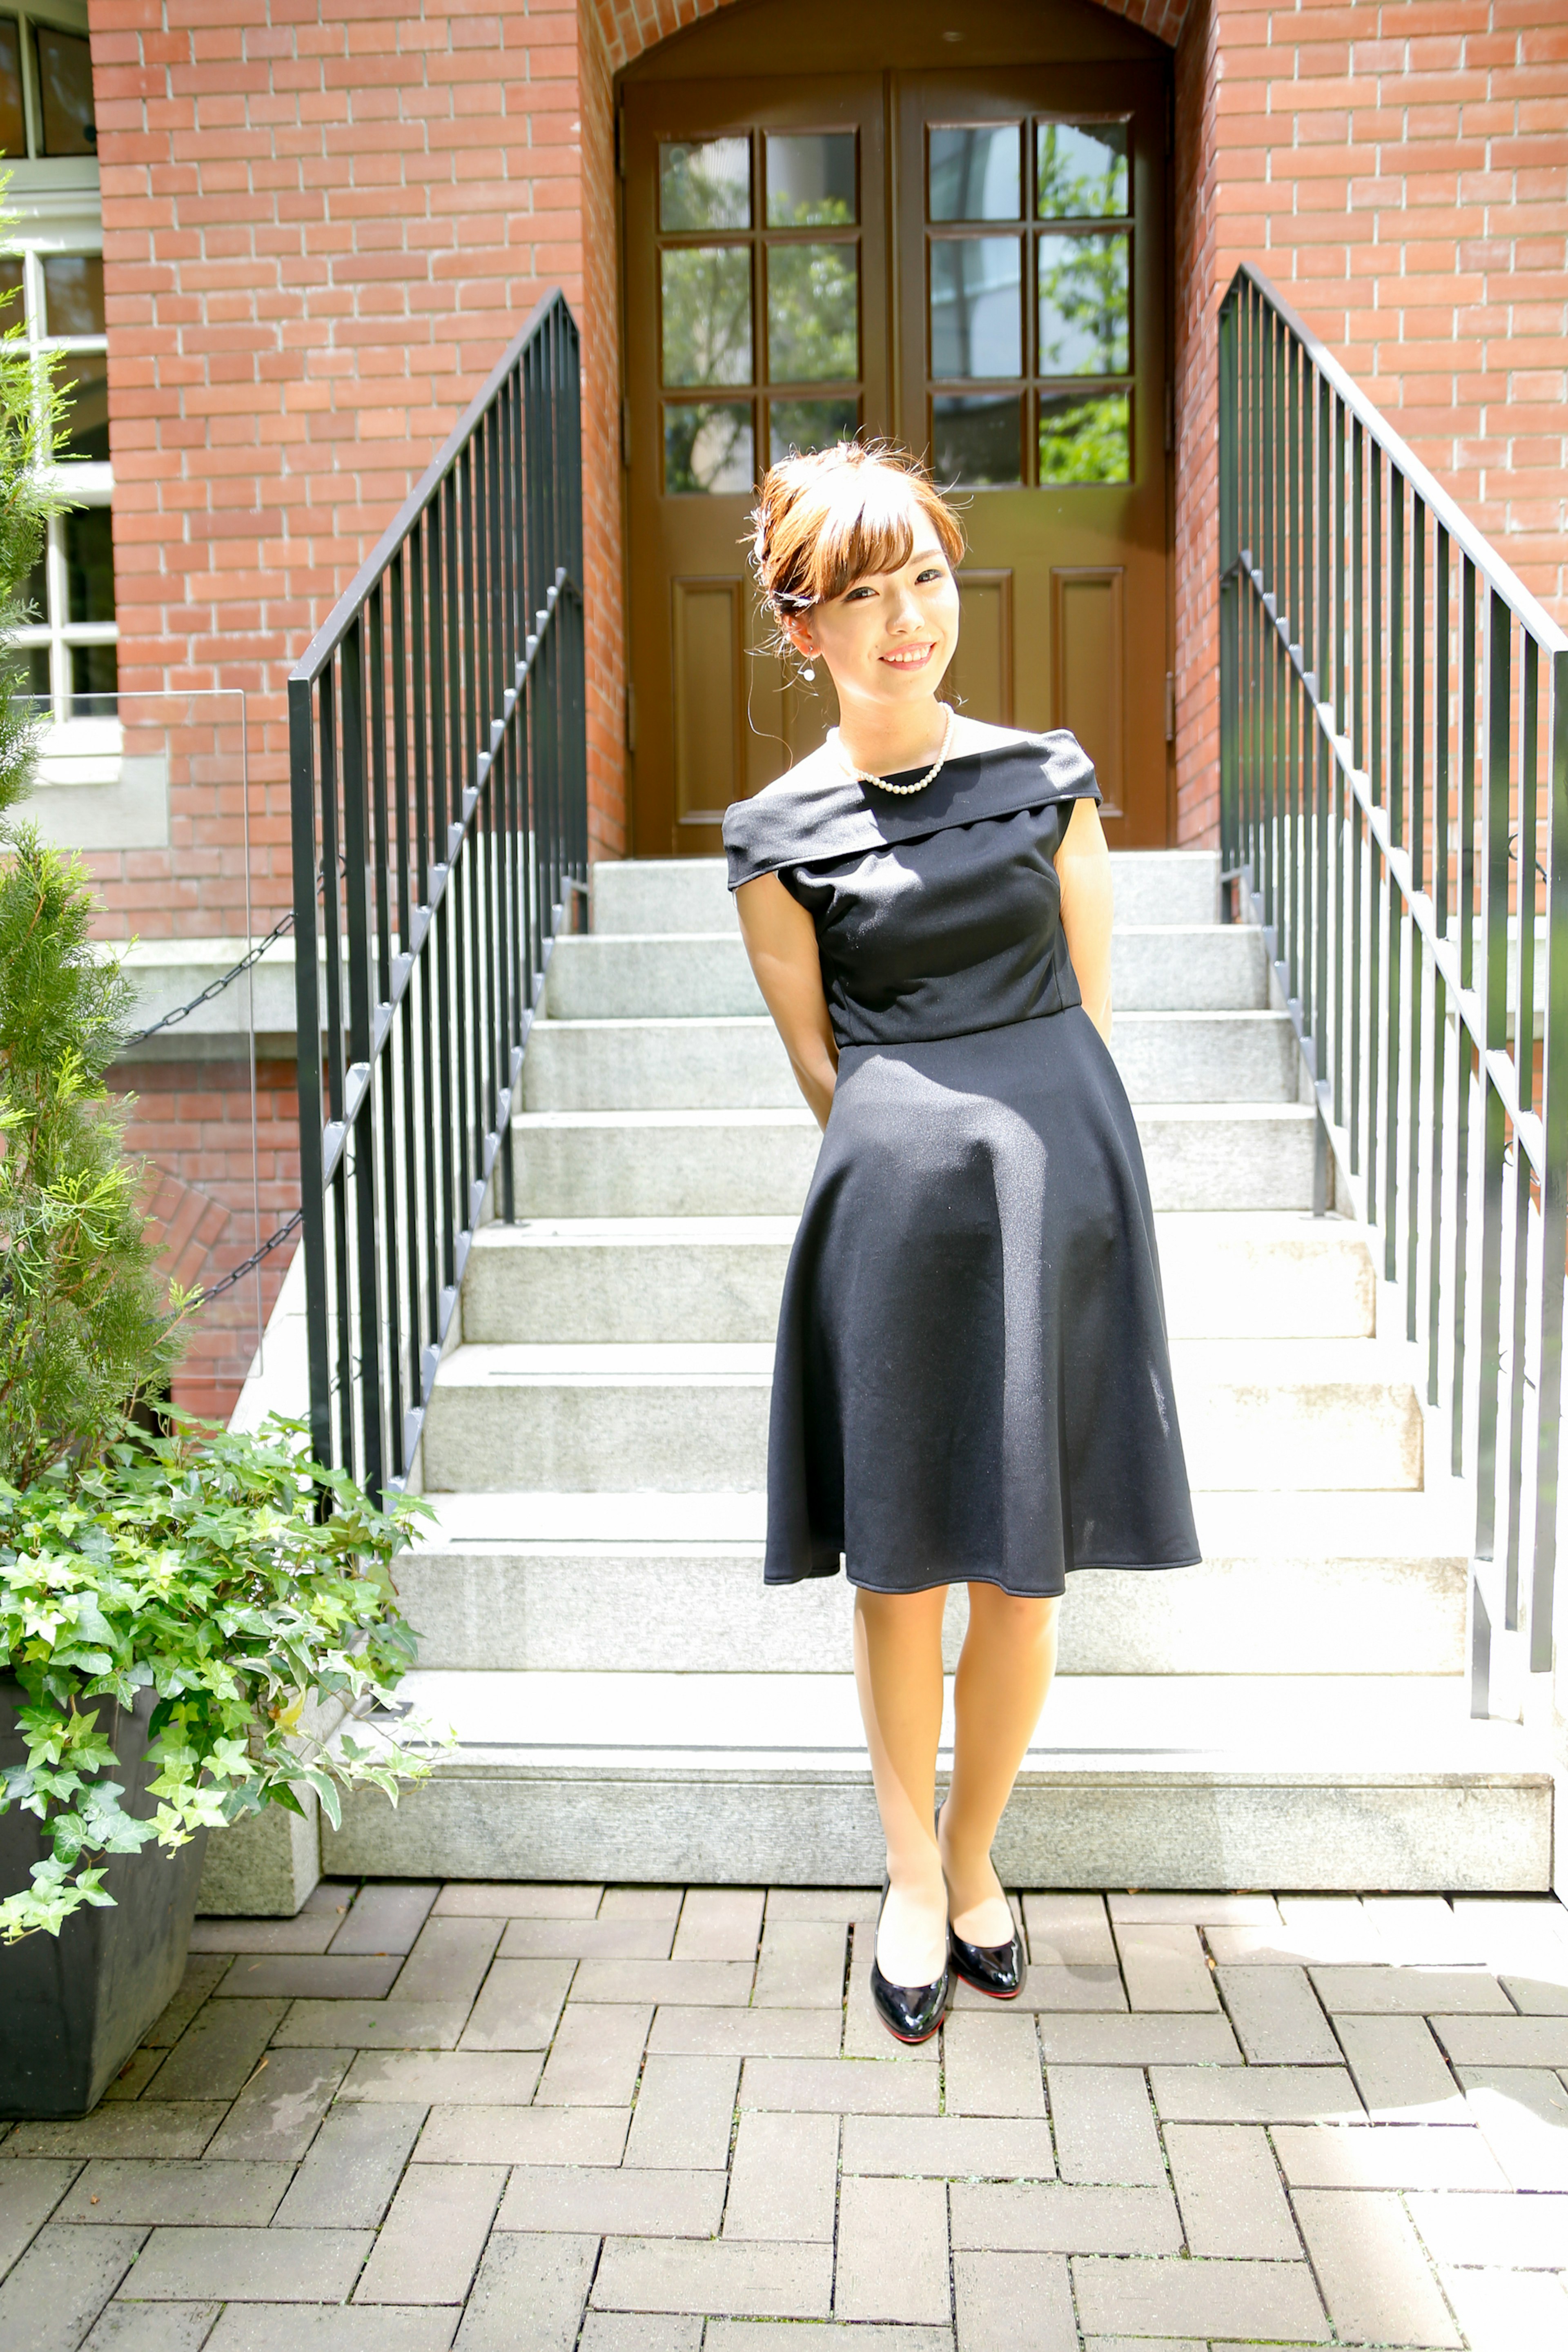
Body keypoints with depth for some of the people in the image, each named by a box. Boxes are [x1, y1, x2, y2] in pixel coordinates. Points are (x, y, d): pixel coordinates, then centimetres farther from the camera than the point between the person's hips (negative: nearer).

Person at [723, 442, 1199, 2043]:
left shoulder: (1049, 782, 8)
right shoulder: (779, 841, 3)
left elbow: (1090, 1011, 11)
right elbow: (817, 1061, 6)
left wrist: (1036, 1165, 8)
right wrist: (917, 1163, 4)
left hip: (1062, 1185, 2)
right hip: (892, 1195, -1)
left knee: (1021, 1568, 8)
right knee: (899, 1565, 6)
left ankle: (974, 1861, 30)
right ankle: (911, 1879, 28)